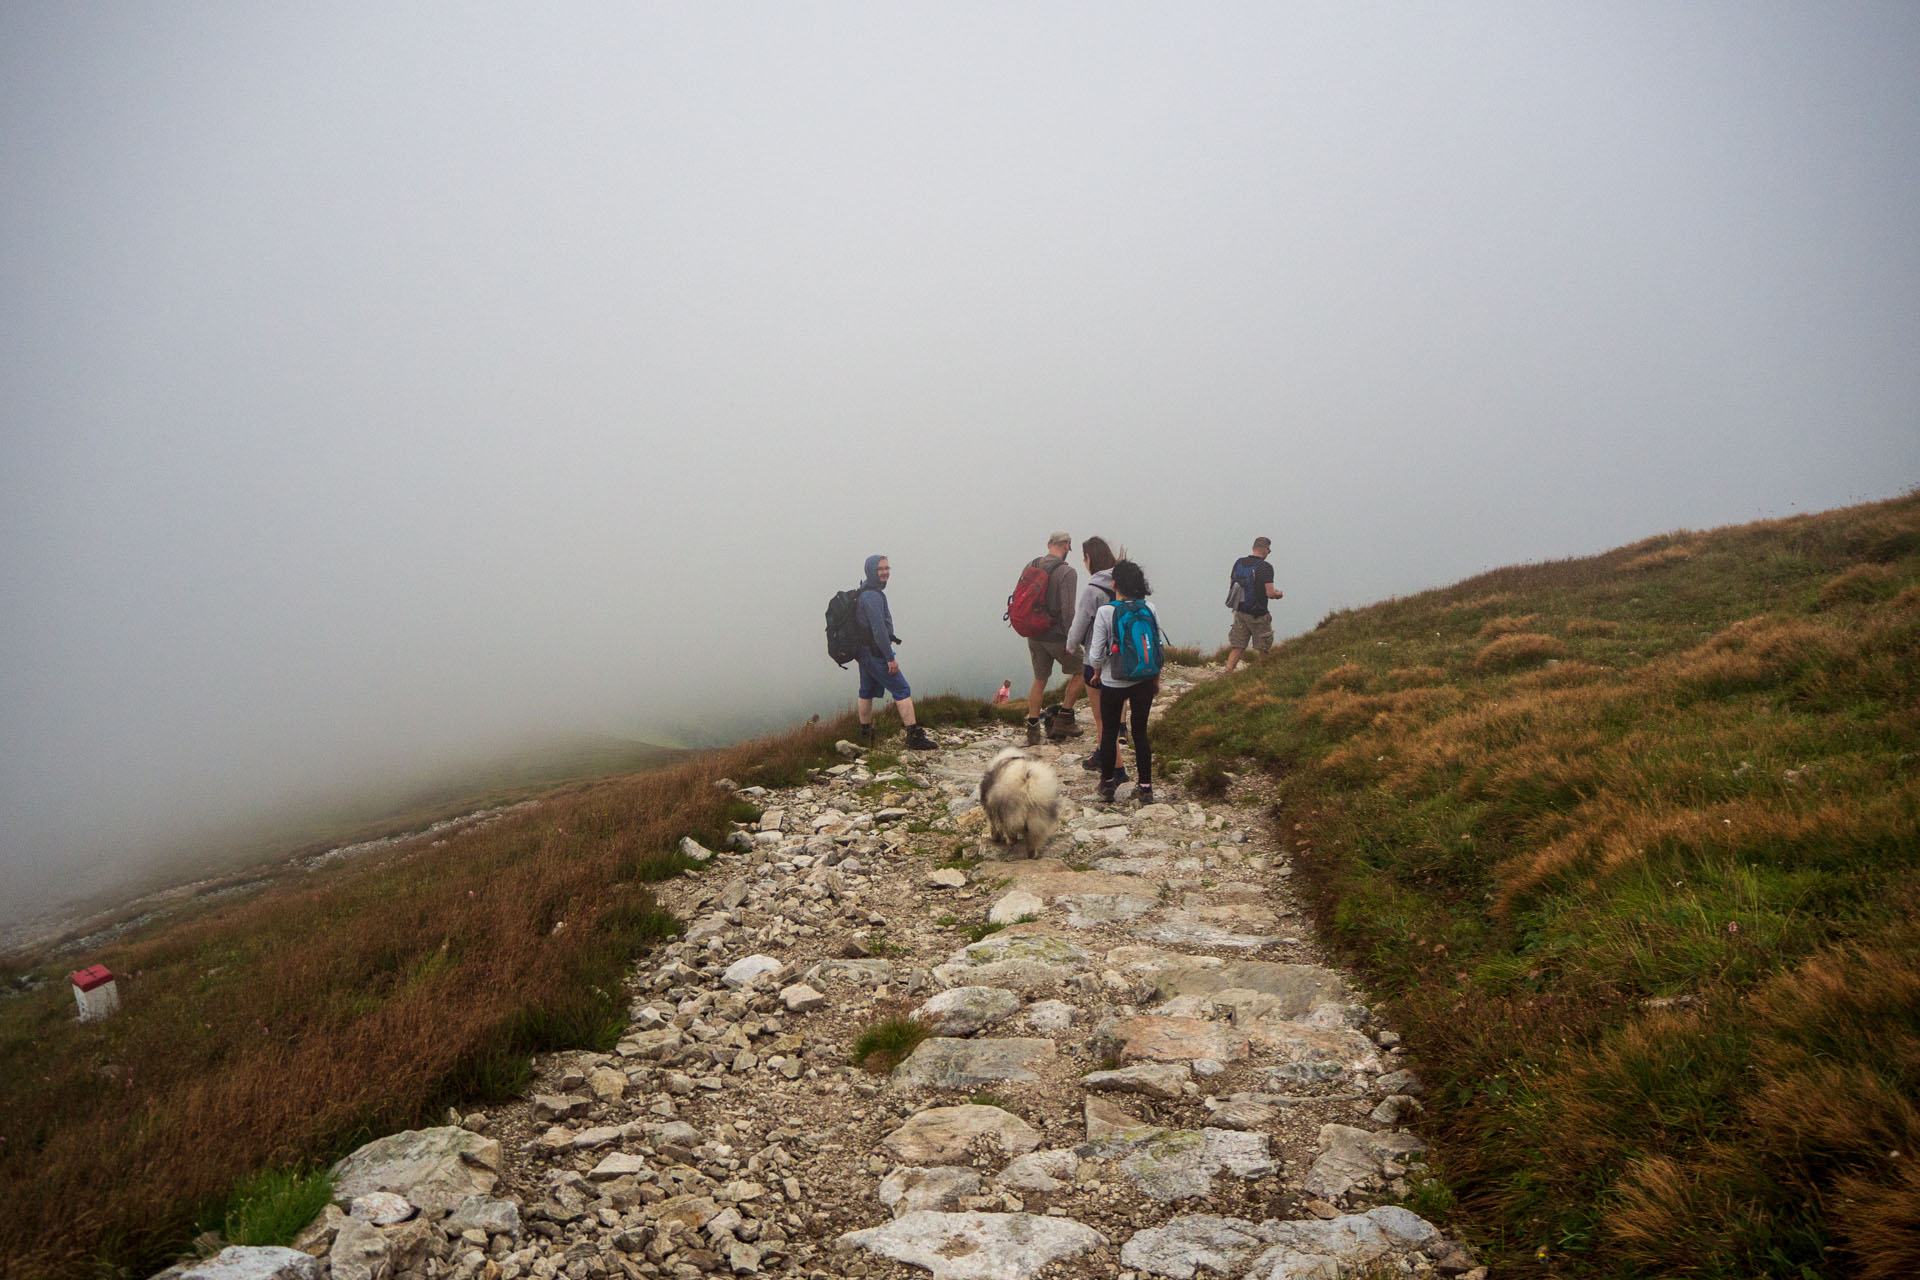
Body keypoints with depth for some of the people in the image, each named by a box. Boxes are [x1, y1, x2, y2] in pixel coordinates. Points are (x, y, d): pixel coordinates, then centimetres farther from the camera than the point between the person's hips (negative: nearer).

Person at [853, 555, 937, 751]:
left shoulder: (864, 593, 14)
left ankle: (865, 735, 26)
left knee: (866, 692, 17)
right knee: (902, 691, -8)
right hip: (875, 653, -10)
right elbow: (878, 628, -23)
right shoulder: (873, 595, -19)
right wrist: (890, 658, -22)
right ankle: (914, 736, -10)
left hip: (863, 652, 10)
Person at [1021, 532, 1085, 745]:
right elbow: (1068, 610, -22)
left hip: (1034, 635, 6)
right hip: (1056, 637, -6)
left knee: (1039, 681, 18)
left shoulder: (1030, 566, 2)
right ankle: (1062, 719, 13)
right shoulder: (1067, 572, -17)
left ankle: (1032, 730, 18)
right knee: (1081, 672, 15)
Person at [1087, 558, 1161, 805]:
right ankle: (1146, 788, 15)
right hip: (1143, 681, 3)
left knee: (1109, 732, 14)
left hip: (1114, 683, -3)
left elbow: (1097, 654, -13)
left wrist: (1097, 672, 8)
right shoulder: (1149, 609, -5)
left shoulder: (1105, 612, -15)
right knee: (1140, 732, 12)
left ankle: (1108, 784, 25)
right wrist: (1156, 678, 14)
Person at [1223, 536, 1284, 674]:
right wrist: (1279, 593, 2)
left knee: (1237, 647, 9)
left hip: (1240, 612, 5)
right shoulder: (1265, 567, -15)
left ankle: (1228, 672, -1)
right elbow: (1270, 593, -19)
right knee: (1262, 649, 12)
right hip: (1258, 615, -5)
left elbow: (1233, 584, 12)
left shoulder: (1238, 563, 3)